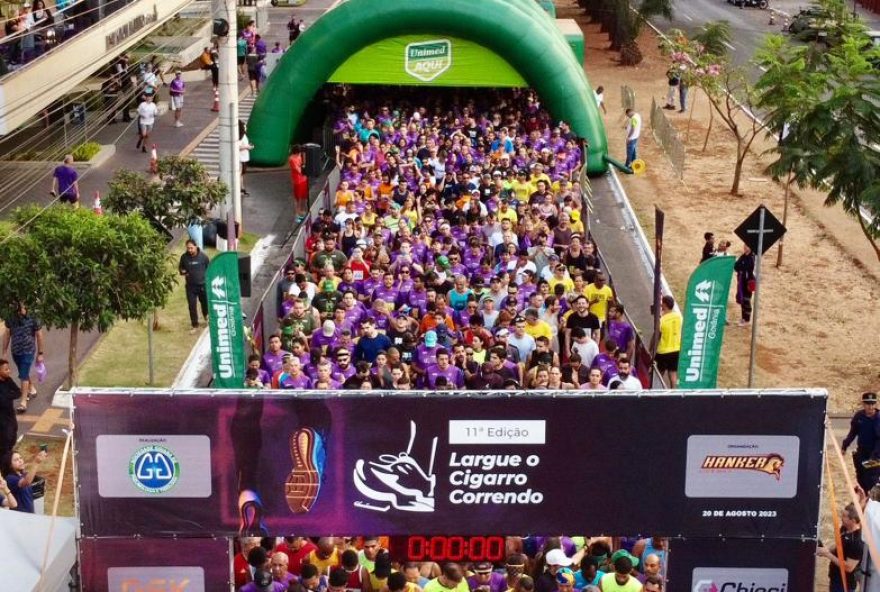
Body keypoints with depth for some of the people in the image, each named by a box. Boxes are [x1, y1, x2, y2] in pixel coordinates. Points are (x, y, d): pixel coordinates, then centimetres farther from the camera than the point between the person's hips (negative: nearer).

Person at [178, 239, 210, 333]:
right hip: (190, 285, 0)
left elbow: (209, 267, 2)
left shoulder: (202, 256, -11)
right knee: (192, 306, -1)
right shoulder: (184, 257, -7)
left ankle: (206, 316, 50)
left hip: (203, 284, 0)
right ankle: (195, 325, 11)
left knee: (205, 302, 18)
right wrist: (182, 271, -13)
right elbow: (180, 267, 9)